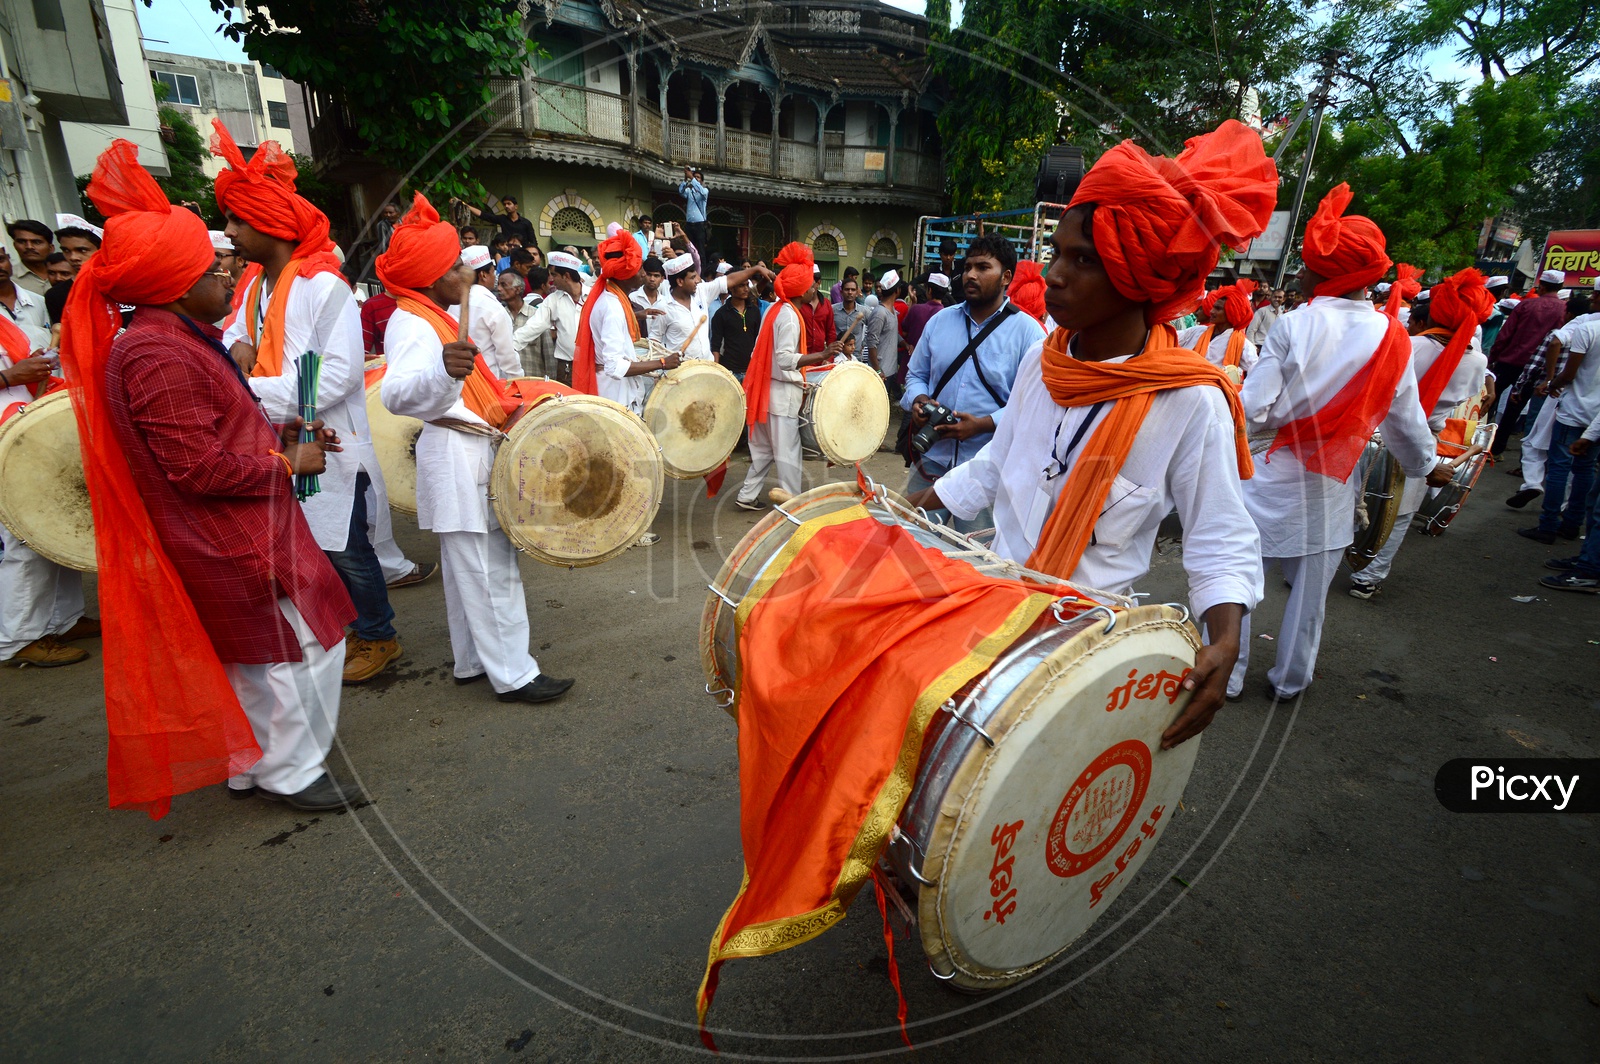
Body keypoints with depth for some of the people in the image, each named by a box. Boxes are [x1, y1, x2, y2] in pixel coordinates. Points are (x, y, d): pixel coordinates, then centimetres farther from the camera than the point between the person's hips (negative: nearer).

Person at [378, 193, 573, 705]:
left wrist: (504, 408, 28)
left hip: (472, 455, 11)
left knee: (468, 569, 16)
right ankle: (513, 675, 3)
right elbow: (400, 393, -37)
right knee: (491, 571, -5)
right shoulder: (410, 323, -16)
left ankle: (473, 661, 28)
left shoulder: (435, 317, 16)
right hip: (458, 458, -11)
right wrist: (443, 371, -55)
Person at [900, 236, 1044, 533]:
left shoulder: (1027, 332, -4)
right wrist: (918, 401, -6)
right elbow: (916, 375, 17)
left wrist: (982, 424, -20)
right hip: (930, 460, 4)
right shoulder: (940, 321, 10)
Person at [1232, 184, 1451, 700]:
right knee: (1310, 591, 16)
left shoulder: (1293, 325, -13)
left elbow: (1254, 410, -17)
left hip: (1274, 478, -4)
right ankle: (1289, 680, 31)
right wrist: (1428, 465, 25)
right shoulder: (1392, 337, -2)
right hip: (1331, 487, 4)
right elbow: (1406, 419, 8)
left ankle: (1225, 676, 16)